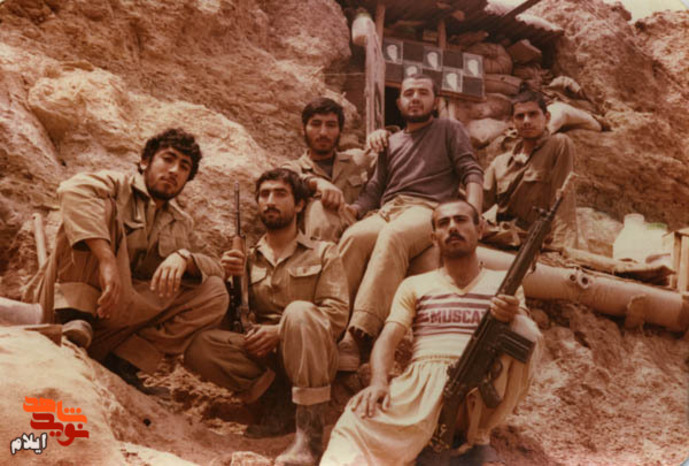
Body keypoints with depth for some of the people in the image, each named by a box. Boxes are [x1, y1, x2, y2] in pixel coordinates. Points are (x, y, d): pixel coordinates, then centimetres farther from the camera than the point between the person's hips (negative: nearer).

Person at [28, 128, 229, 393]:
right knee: (103, 206, -18)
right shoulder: (117, 186, 3)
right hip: (68, 300, -5)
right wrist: (107, 260, -34)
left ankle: (123, 360, -16)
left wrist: (184, 258, -16)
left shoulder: (182, 225, 20)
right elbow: (73, 190, -21)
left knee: (215, 294, -8)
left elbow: (216, 270, 8)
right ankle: (75, 318, -28)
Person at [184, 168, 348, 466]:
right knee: (199, 347, -22)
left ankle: (310, 429, -31)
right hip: (263, 355, 2)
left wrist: (280, 331, -16)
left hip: (312, 355, -2)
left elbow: (336, 316, -4)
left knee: (299, 312, -35)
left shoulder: (323, 253, 10)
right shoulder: (248, 260, 17)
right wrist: (230, 280, -9)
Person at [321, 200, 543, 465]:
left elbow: (526, 338, 4)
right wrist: (379, 381, -16)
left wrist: (512, 317, -22)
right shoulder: (415, 286, 19)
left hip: (483, 385, 2)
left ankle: (478, 435, -15)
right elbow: (388, 338, 6)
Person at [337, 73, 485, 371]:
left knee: (393, 236, -39)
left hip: (428, 209, -4)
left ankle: (359, 335, -51)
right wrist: (350, 209, 0)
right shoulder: (390, 143, 32)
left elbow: (472, 173, 8)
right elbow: (375, 189, 22)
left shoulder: (450, 130, 21)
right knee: (353, 237, -33)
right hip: (386, 212, 4)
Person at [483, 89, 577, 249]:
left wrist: (561, 248, -20)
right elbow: (480, 202, 8)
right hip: (497, 238, 4)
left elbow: (563, 202, -10)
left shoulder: (559, 144, -1)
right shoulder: (500, 163, 16)